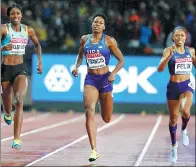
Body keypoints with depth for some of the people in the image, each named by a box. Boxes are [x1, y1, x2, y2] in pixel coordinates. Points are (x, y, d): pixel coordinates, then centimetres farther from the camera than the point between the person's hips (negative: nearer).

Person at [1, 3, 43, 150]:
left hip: (20, 69, 1)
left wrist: (40, 61, 14)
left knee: (19, 102, -20)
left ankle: (17, 140, -25)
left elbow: (37, 45, 22)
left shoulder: (28, 30, 3)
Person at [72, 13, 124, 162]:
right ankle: (94, 150, -20)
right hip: (90, 79, 1)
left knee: (107, 119, 9)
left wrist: (114, 73, -17)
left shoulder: (109, 41, -4)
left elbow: (121, 60, -1)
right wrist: (76, 67, 4)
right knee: (89, 112, -21)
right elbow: (80, 55, 23)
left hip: (105, 79, -1)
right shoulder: (85, 39, 5)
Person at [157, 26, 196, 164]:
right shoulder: (169, 50, -6)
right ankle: (174, 146, 28)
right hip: (173, 86, -1)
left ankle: (184, 130, 7)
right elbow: (160, 69, -19)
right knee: (173, 118, 8)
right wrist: (170, 55, -30)